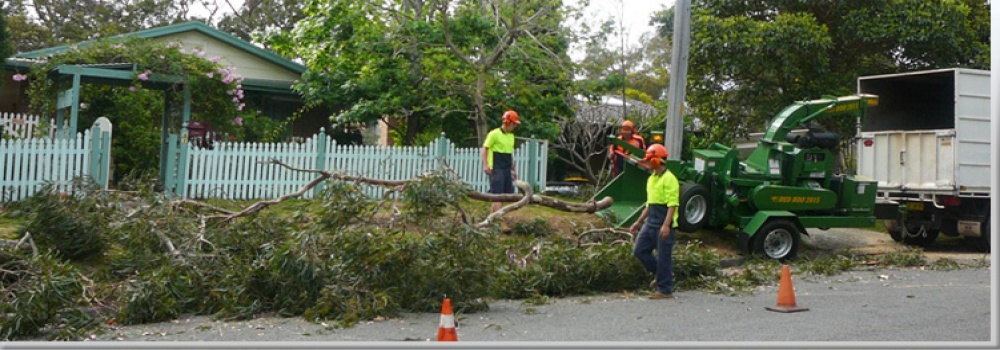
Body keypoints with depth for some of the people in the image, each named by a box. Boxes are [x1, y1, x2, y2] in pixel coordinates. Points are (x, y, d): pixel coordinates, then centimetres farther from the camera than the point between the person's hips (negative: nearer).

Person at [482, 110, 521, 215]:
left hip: (507, 169, 8)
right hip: (496, 169, -8)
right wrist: (485, 165, -17)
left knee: (507, 192, 7)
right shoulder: (494, 134, -7)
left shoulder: (511, 136, 16)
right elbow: (485, 148, -8)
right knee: (497, 193, -10)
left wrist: (513, 169, 23)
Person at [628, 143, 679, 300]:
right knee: (640, 250, 8)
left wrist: (666, 225, -28)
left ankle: (665, 290, 8)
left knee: (663, 257, -2)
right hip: (650, 223, 9)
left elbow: (673, 204, -19)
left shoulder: (669, 179, -13)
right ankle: (661, 274, 24)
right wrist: (639, 222, 22)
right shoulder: (651, 178, 15)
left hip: (664, 226, -9)